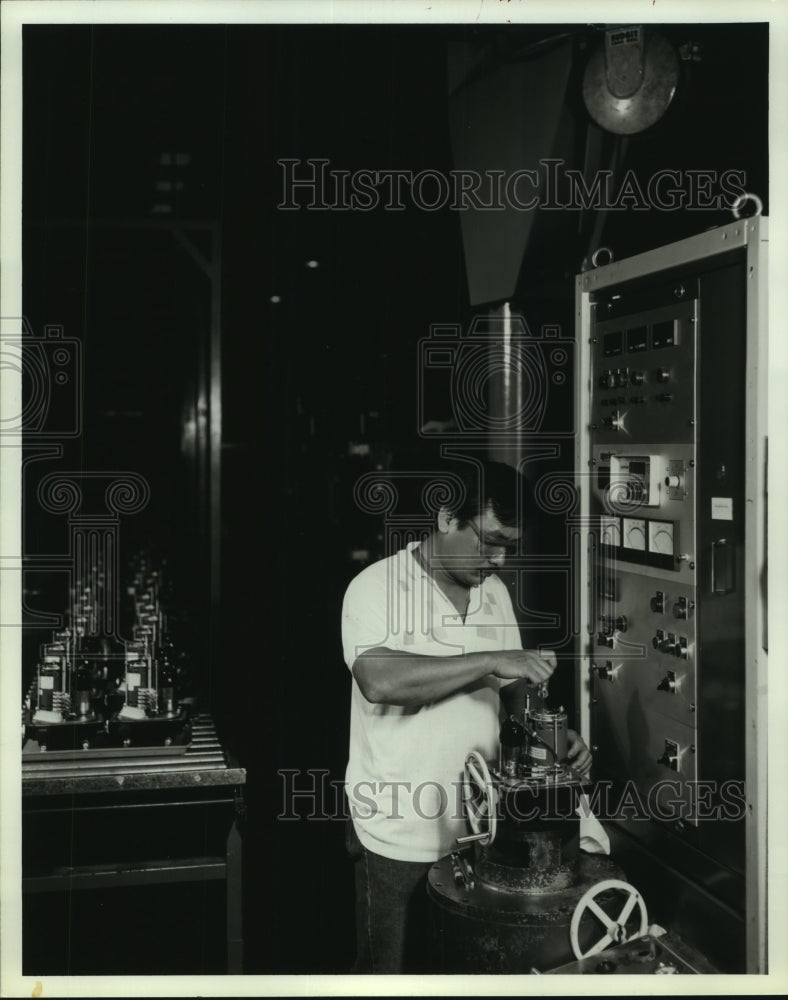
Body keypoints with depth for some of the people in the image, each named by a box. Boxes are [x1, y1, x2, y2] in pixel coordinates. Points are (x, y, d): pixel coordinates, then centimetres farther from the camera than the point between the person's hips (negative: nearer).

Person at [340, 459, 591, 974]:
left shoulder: (495, 592, 8)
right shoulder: (378, 587, -13)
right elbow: (380, 680, -31)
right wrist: (493, 660, -31)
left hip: (478, 830, 6)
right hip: (401, 840, -6)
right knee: (395, 970, 7)